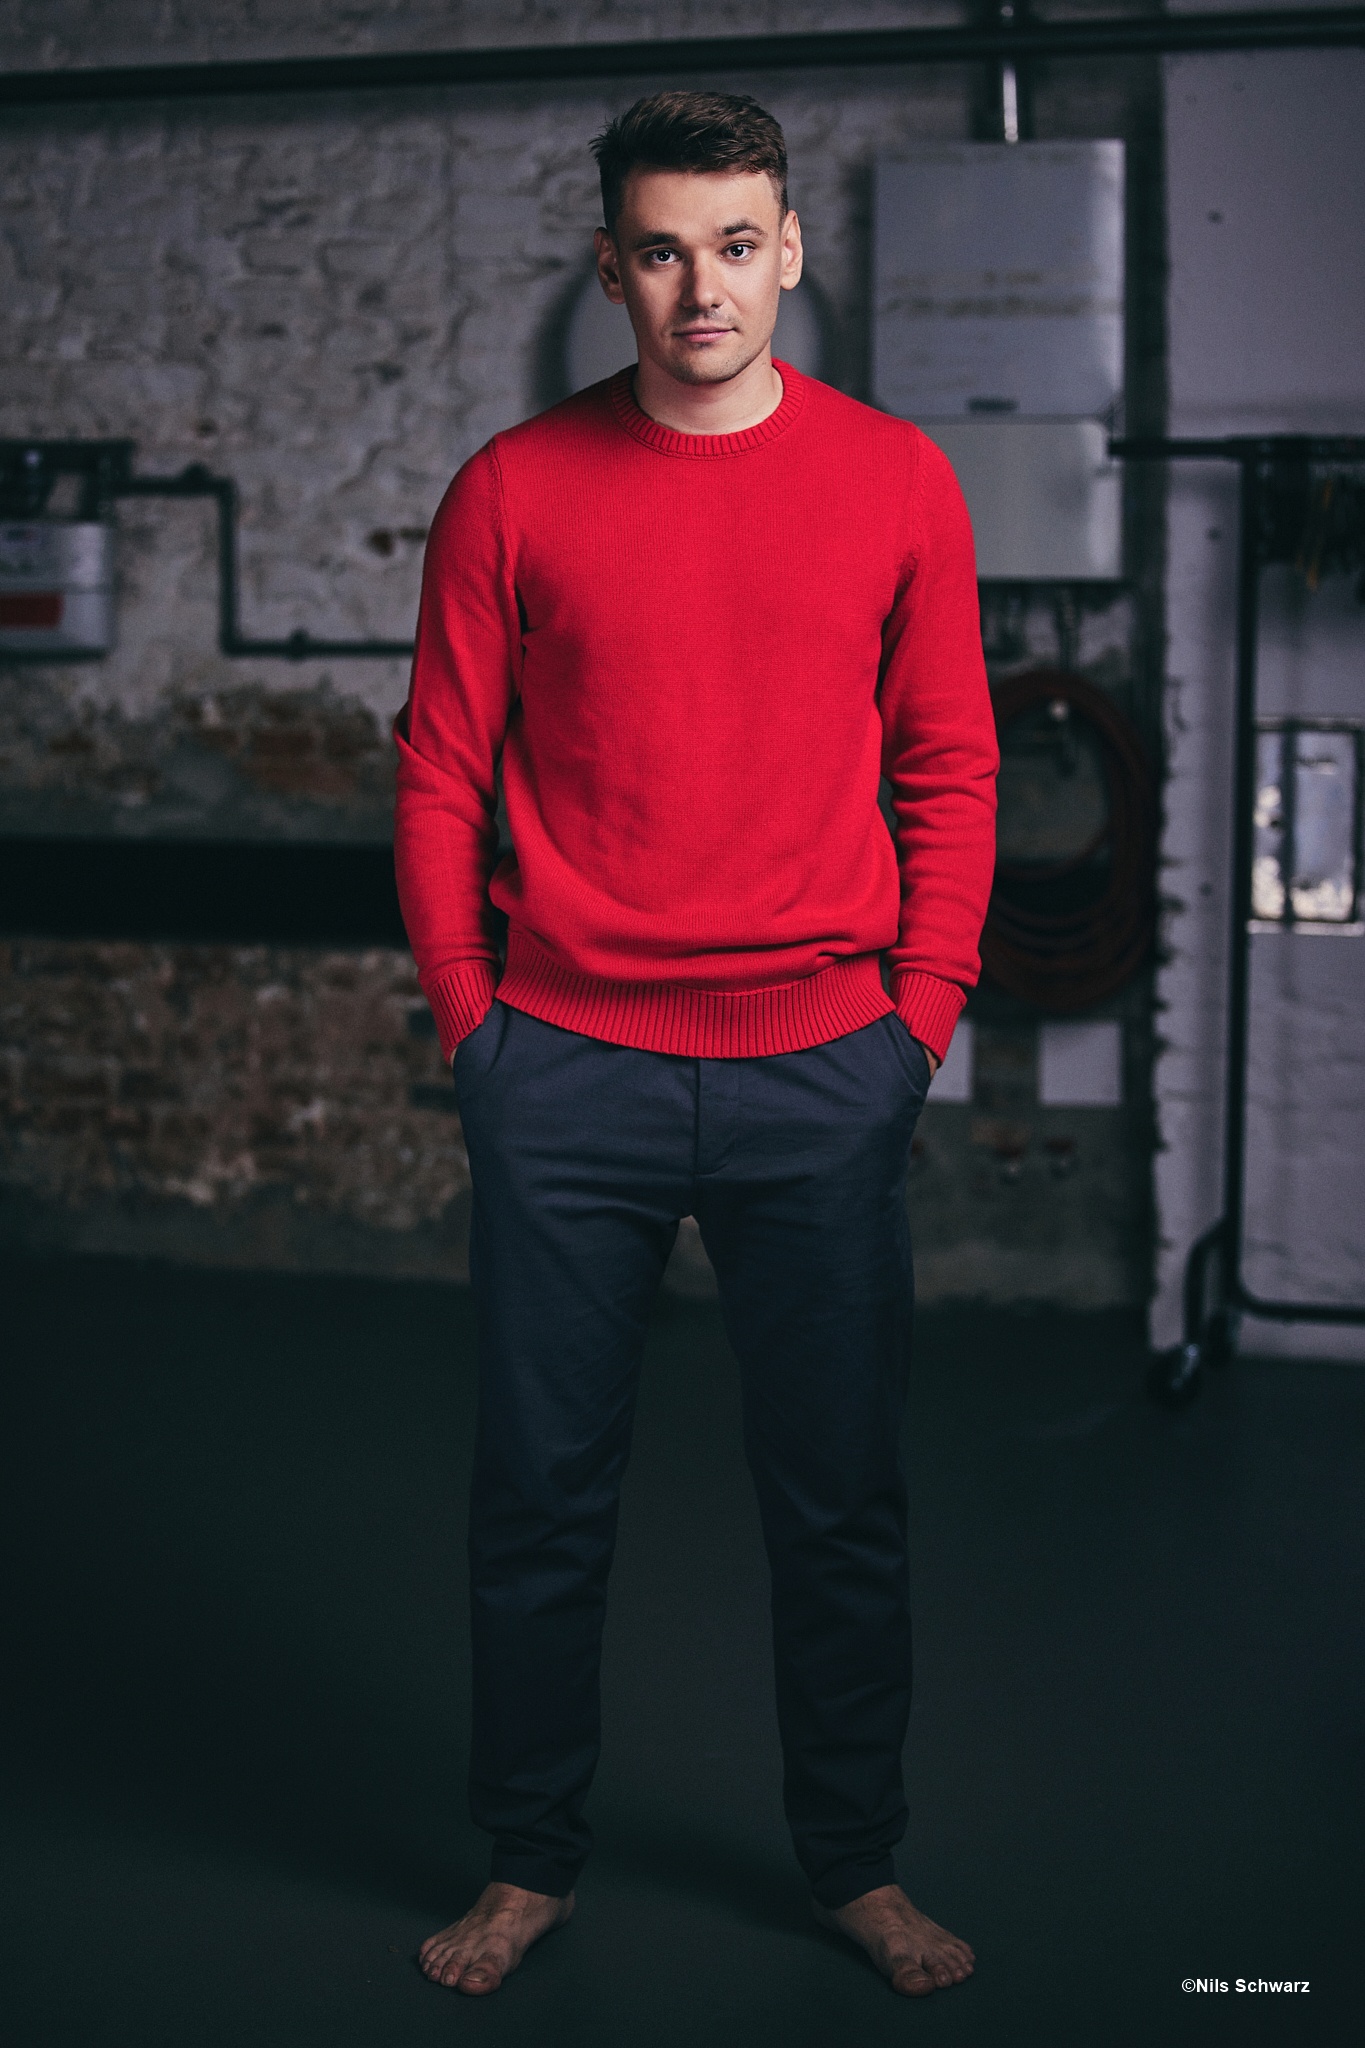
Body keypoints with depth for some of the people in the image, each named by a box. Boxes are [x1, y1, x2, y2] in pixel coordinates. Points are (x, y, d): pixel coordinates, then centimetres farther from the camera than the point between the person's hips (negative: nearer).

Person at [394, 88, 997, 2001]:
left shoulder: (895, 479, 3)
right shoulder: (513, 490, 1)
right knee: (541, 1492, 8)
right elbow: (441, 778, 5)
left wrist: (920, 1015, 2)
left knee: (842, 1497, 9)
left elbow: (949, 767, 7)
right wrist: (472, 1021, 1)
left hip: (824, 1073, 1)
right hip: (567, 1074, 0)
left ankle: (858, 1863, 27)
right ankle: (531, 1860, 26)